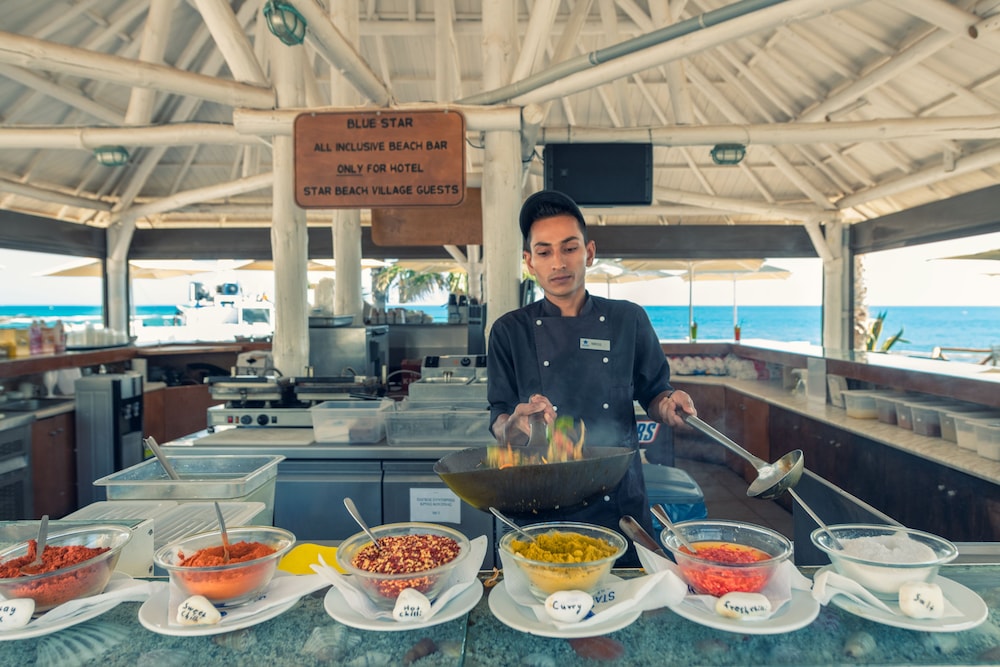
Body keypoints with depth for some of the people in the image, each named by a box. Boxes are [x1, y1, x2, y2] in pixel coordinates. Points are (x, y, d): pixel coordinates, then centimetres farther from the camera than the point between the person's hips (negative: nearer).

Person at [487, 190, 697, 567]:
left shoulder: (629, 320, 2)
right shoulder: (510, 332, -1)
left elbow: (653, 395, 9)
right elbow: (499, 428, -1)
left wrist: (668, 405, -13)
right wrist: (517, 424, -23)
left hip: (621, 504, 1)